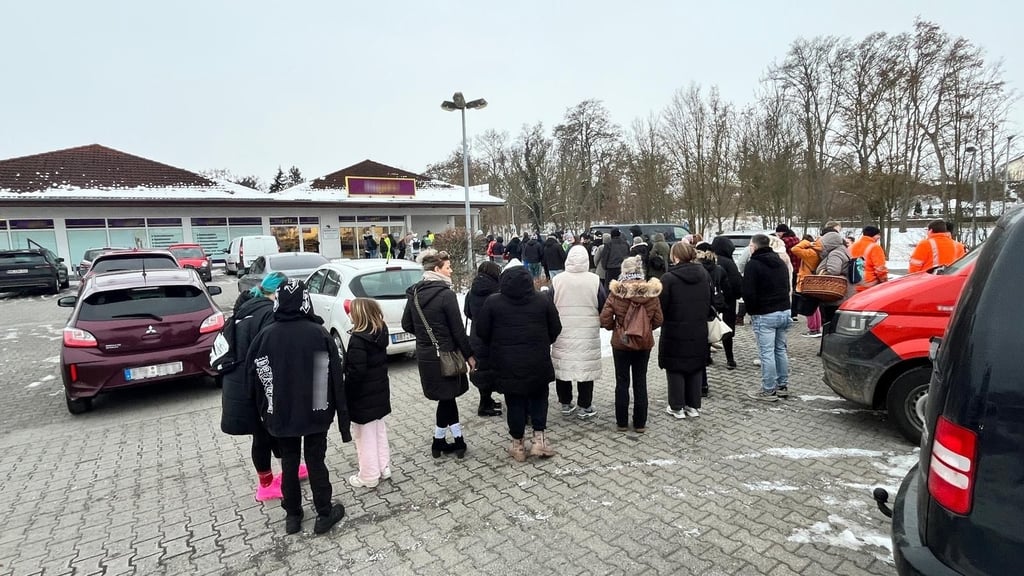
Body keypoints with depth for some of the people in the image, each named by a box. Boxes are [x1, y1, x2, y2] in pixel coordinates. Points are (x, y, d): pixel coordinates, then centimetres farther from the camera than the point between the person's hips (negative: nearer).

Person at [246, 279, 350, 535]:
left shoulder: (265, 335, -9)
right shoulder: (319, 334, -14)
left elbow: (252, 376, -2)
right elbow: (336, 379, -12)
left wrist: (265, 410, 12)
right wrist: (343, 420, -4)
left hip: (280, 414, 2)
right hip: (316, 413, -2)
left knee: (288, 463, 16)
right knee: (315, 461, 11)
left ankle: (292, 516, 28)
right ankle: (324, 514, 21)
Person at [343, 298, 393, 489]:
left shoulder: (358, 340, -24)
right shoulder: (381, 332, 1)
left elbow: (356, 372, -24)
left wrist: (346, 395, -13)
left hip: (363, 397, -8)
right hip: (379, 393, 8)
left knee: (365, 437, 6)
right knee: (379, 431, 20)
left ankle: (369, 477, 18)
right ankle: (383, 469, 31)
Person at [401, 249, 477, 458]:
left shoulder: (414, 293, 3)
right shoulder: (446, 294, -17)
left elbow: (407, 325, 10)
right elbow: (458, 329, -15)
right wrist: (469, 354, -5)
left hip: (424, 355, 7)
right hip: (444, 355, -6)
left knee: (447, 397, 15)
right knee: (446, 398, 10)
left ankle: (458, 440, 19)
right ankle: (439, 443, 20)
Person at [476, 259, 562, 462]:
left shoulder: (493, 301, -6)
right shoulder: (543, 300, -2)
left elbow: (481, 331, -2)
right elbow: (555, 329, 4)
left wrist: (496, 349, 15)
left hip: (507, 364, -1)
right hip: (538, 362, 1)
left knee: (514, 402, 10)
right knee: (538, 397, 18)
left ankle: (518, 444, 20)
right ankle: (539, 437, 13)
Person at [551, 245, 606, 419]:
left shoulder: (557, 280, -5)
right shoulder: (595, 280, -8)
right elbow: (604, 307, 1)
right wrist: (600, 321, 21)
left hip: (562, 334, 1)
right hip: (588, 334, -1)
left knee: (562, 367, 12)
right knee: (586, 368, 7)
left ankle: (565, 404, 23)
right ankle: (585, 407, 15)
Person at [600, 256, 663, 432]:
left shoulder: (616, 292, -15)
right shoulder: (651, 292, -8)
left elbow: (605, 320, -13)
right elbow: (658, 320, -2)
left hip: (620, 343, -2)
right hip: (644, 343, 2)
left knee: (622, 382, 11)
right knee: (640, 382, 12)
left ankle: (622, 422, 19)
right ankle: (640, 423, 20)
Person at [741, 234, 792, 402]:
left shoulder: (753, 264, -11)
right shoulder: (780, 262, 15)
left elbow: (748, 292, -15)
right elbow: (787, 287, 21)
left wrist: (752, 311, -1)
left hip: (764, 314, -8)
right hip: (784, 311, 8)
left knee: (767, 353, -4)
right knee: (781, 350, 15)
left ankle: (769, 390, 0)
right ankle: (783, 386, 22)